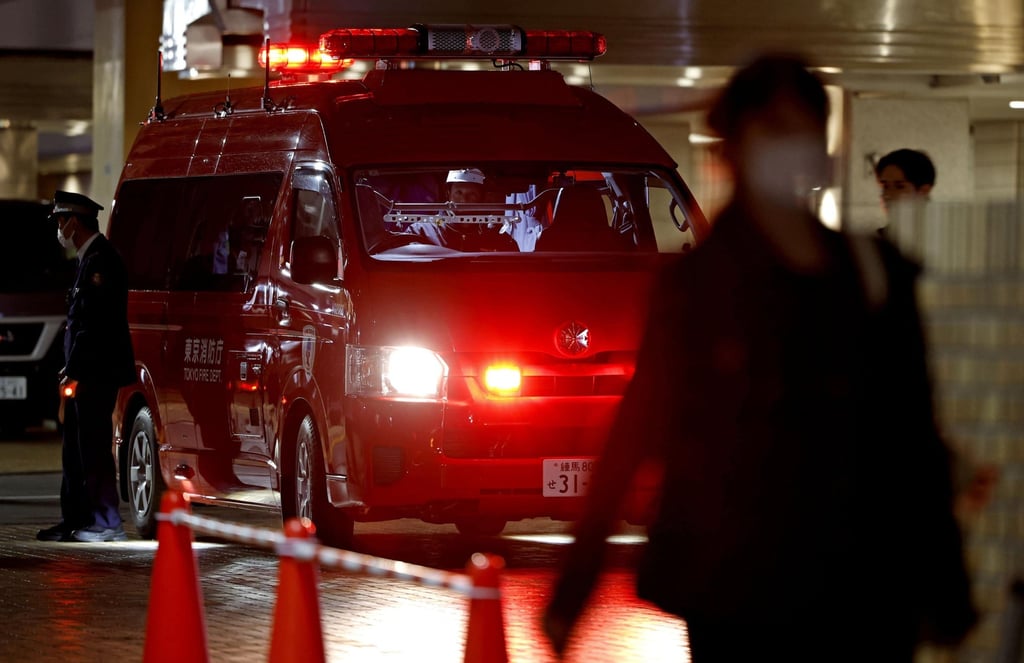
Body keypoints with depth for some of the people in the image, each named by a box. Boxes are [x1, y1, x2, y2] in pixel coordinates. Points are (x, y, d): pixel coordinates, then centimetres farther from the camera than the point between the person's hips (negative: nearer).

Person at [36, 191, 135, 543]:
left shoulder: (100, 259, -15)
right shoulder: (91, 258, 17)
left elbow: (93, 322, -20)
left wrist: (76, 371, -19)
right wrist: (72, 368, 13)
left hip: (97, 373, -11)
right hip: (85, 374, 11)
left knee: (94, 448, -8)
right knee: (76, 450, 13)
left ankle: (106, 523, -5)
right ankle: (75, 520, 18)